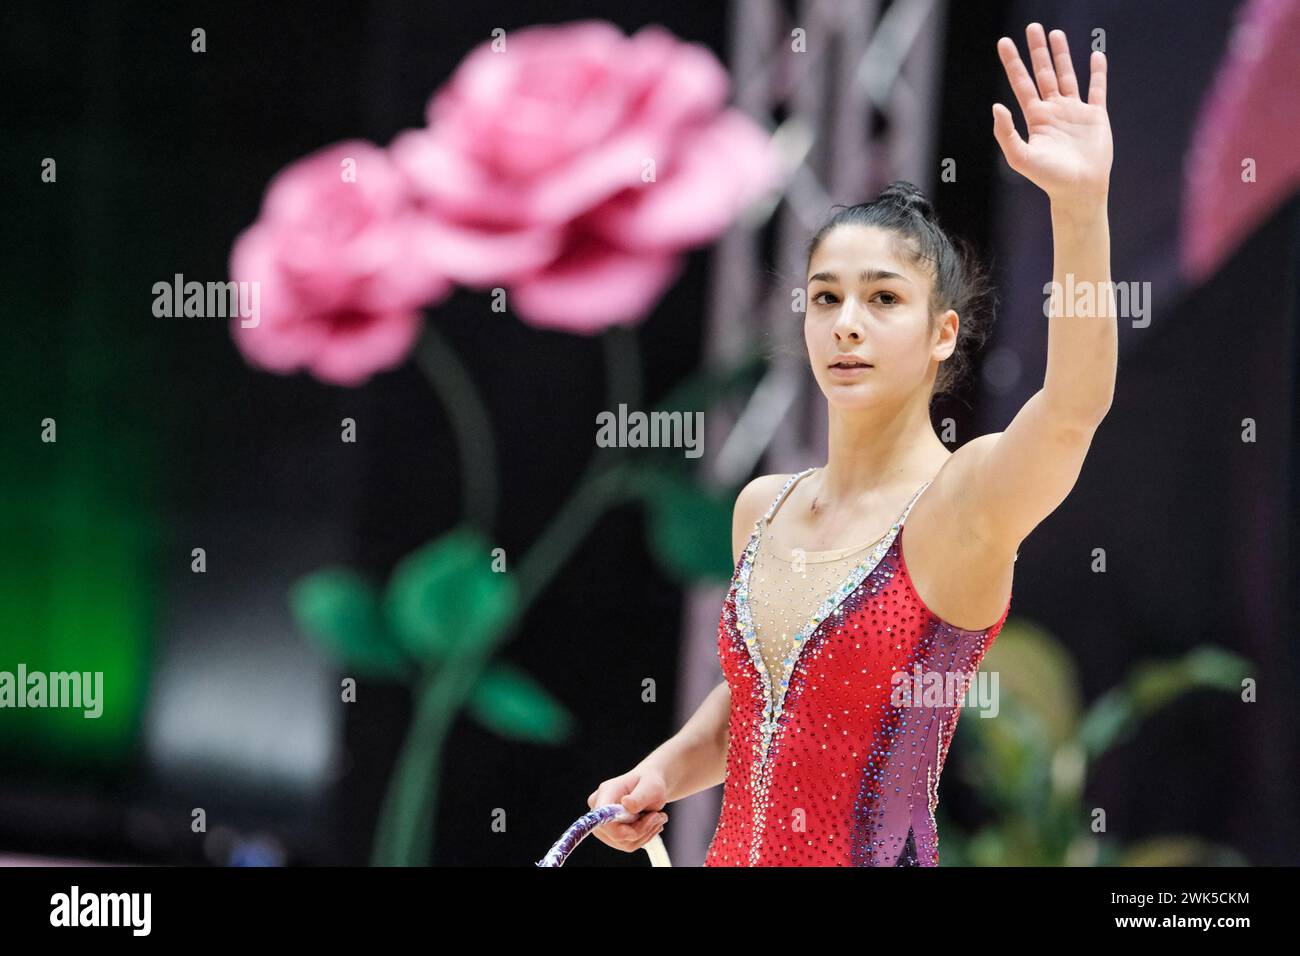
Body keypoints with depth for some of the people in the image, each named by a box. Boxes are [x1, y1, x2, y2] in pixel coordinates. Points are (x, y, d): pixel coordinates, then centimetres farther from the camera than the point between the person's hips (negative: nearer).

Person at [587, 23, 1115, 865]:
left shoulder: (965, 501, -14)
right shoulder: (762, 507, 4)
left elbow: (1074, 405, -35)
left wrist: (1081, 203, -47)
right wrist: (666, 773, 1)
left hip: (880, 851, -6)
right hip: (739, 851, 6)